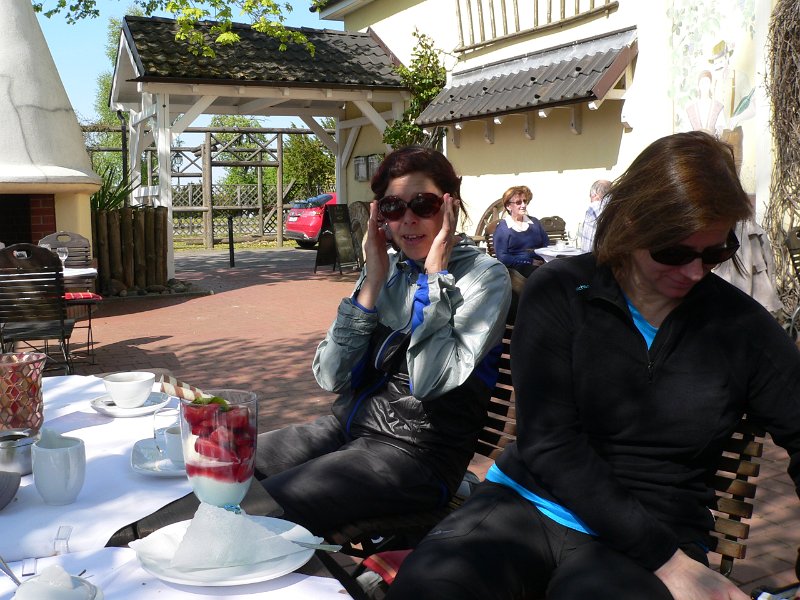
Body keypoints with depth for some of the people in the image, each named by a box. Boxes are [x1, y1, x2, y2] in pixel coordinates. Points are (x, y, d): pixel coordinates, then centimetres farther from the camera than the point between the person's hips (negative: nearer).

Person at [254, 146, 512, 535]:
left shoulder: (484, 276, -9)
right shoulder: (388, 269, 7)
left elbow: (429, 381, -23)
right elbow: (330, 377, -1)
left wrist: (436, 275, -16)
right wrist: (372, 282, -8)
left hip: (415, 453, -6)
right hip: (350, 424, 7)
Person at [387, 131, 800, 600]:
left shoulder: (742, 327, 2)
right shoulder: (561, 292, -3)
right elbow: (548, 441, -10)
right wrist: (667, 561, -18)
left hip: (656, 534, 0)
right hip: (530, 503, 1)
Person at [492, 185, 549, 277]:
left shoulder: (534, 222, 21)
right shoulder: (502, 227, 6)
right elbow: (502, 257, -5)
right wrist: (531, 261, -12)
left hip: (541, 264, 5)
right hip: (518, 267, -5)